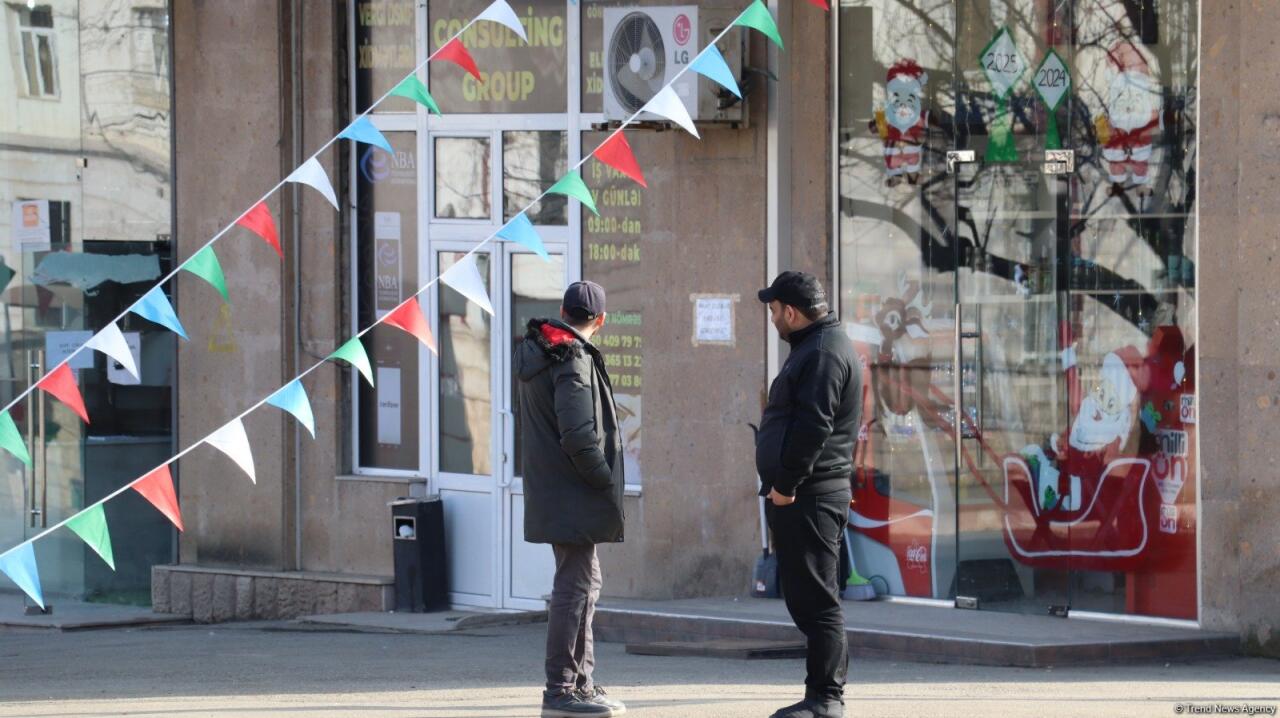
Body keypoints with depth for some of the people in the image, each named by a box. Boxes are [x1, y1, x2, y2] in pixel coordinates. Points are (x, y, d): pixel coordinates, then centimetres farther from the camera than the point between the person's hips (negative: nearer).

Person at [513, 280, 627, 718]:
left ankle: (581, 681, 25)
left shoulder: (536, 352, 12)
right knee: (574, 586, -7)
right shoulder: (573, 360, -17)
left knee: (584, 582, 18)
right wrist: (605, 481, -13)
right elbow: (578, 436, -25)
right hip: (572, 496, -10)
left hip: (549, 490, 10)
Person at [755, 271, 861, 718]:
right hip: (802, 496, 11)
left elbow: (813, 426, -22)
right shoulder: (815, 347, 20)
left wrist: (786, 484, -20)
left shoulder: (824, 354, -14)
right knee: (805, 596, 13)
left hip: (808, 496, -11)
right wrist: (782, 483, 17)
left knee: (814, 598, -10)